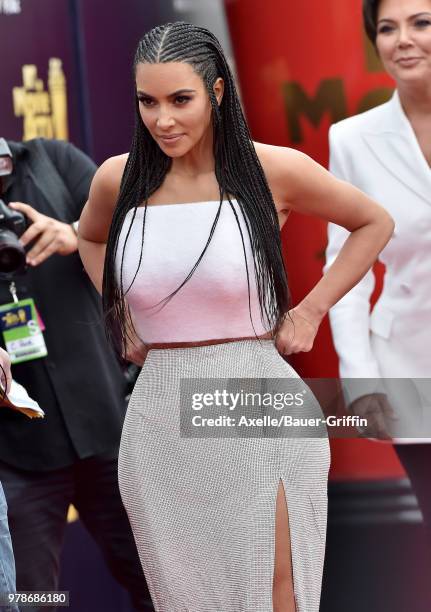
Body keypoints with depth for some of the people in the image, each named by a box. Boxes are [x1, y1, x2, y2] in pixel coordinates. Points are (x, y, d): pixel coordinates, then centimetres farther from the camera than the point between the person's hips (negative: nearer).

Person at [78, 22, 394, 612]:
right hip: (159, 415, 3)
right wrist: (120, 314, 12)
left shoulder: (274, 170, -6)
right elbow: (90, 238, 26)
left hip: (258, 412, -3)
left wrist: (312, 310, 1)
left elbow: (375, 224, 9)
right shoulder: (118, 179, 1)